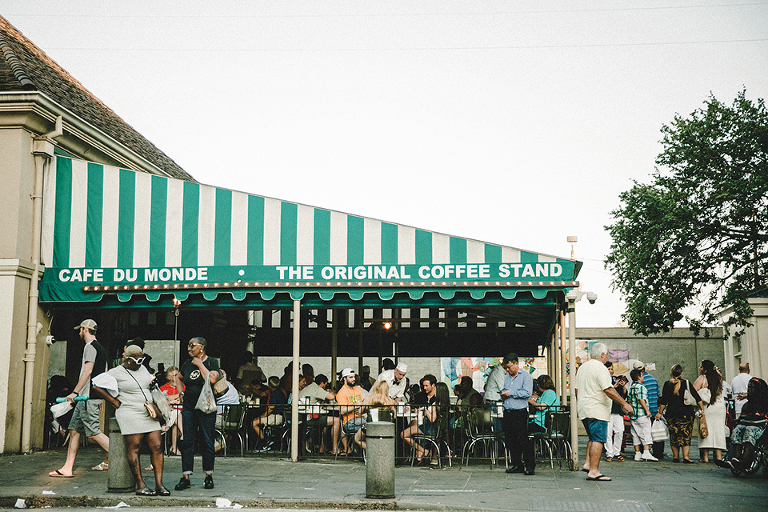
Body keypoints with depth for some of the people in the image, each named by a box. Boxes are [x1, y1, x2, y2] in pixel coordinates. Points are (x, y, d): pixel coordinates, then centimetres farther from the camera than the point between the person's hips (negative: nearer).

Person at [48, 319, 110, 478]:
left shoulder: (90, 346, -9)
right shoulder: (100, 348, 20)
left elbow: (87, 371, -20)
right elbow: (104, 374, 22)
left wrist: (75, 392, -22)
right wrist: (100, 397, 25)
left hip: (88, 397, -10)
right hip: (87, 398, 10)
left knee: (93, 432, -10)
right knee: (74, 430, 8)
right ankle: (68, 468, 9)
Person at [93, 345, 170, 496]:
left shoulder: (143, 369, 18)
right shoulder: (116, 372, -2)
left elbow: (152, 380, 37)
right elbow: (97, 386, -6)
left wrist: (154, 383, 11)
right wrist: (114, 402, -6)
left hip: (149, 414, 6)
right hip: (130, 414, -6)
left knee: (157, 446, -4)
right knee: (134, 448, -8)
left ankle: (159, 484, -5)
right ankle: (140, 486, -4)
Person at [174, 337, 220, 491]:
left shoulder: (212, 362, -3)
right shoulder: (187, 363, 11)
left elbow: (212, 379, -21)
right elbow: (178, 378, 29)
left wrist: (200, 364, -12)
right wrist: (182, 393, 14)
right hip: (188, 407, 4)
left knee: (207, 442, 1)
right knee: (187, 441, 2)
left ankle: (209, 476, 13)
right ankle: (185, 478, 5)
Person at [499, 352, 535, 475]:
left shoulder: (526, 376, -4)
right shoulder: (507, 378, 18)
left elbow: (527, 392, -15)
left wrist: (510, 393, -14)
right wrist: (503, 395, 4)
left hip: (520, 413, -7)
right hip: (507, 413, 7)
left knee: (524, 440, -8)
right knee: (511, 440, 8)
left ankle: (530, 466, -3)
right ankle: (516, 465, 17)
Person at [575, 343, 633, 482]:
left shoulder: (582, 367, 15)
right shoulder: (600, 368, -13)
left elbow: (577, 390, 20)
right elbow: (609, 390, -20)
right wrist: (624, 404, -16)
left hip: (583, 409, 9)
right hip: (597, 410, -9)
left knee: (593, 437, 20)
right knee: (598, 440, -8)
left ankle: (588, 464, 14)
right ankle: (593, 471, -11)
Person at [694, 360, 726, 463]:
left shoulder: (702, 378, -6)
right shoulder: (718, 378, 7)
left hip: (706, 408, -4)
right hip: (720, 407, 4)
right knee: (718, 430, 7)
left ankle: (705, 456, -2)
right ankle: (719, 456, 3)